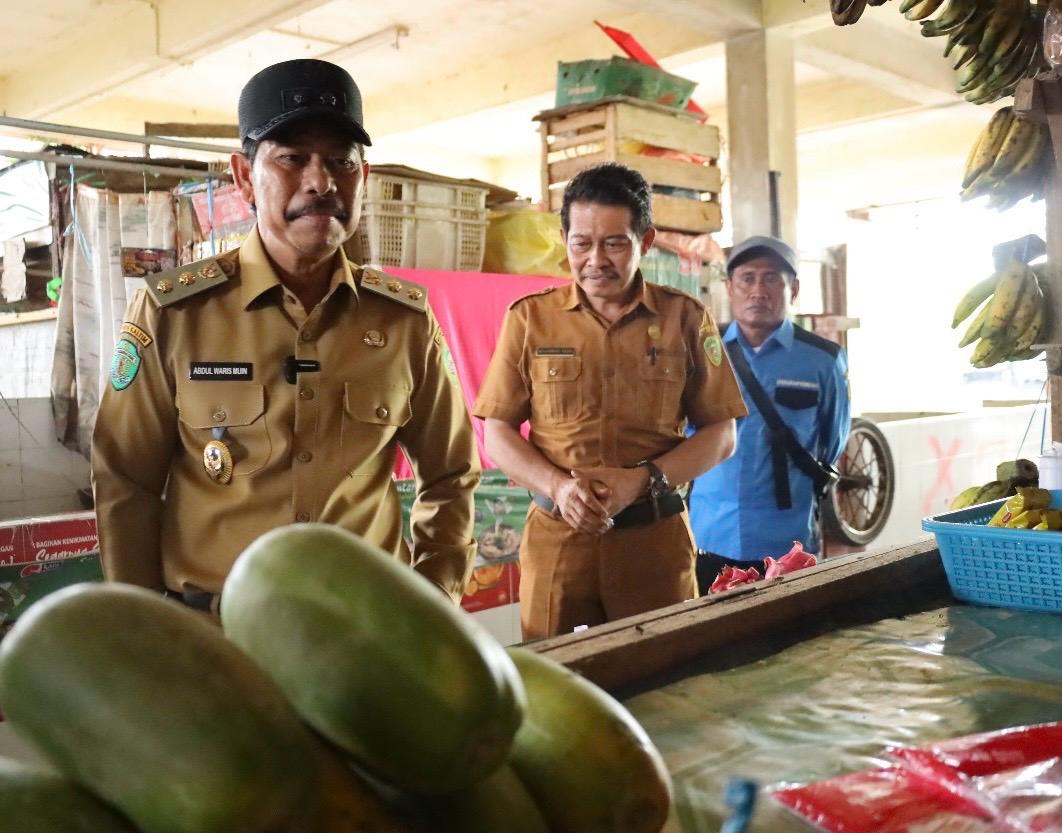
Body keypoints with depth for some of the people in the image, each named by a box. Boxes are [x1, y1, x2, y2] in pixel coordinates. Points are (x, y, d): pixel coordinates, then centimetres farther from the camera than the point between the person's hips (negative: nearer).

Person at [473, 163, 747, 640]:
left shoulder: (685, 318, 2)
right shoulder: (529, 317, 2)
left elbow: (720, 434, 4)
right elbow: (497, 434, 3)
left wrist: (642, 479, -12)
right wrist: (557, 486, -14)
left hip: (657, 538, 0)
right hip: (556, 539, 0)